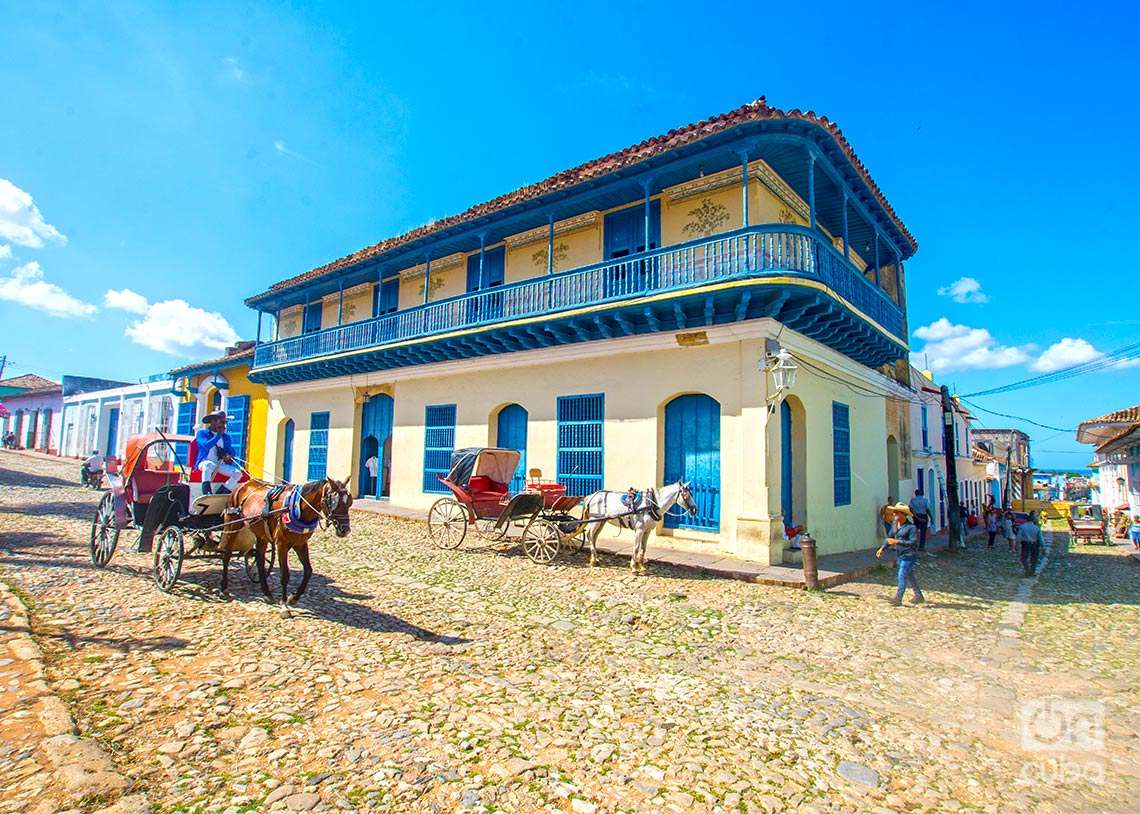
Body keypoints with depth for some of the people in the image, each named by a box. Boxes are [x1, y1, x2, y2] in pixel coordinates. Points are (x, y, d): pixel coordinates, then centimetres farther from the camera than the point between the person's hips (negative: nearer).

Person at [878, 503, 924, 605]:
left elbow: (913, 542, -23)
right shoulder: (895, 525, 6)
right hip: (900, 555, 8)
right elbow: (890, 538, 14)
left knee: (902, 576, -6)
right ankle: (919, 596, 32)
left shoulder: (911, 527, -18)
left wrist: (897, 541, -27)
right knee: (909, 576, 18)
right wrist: (882, 548, 4)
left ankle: (898, 598, 2)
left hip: (909, 555, -8)